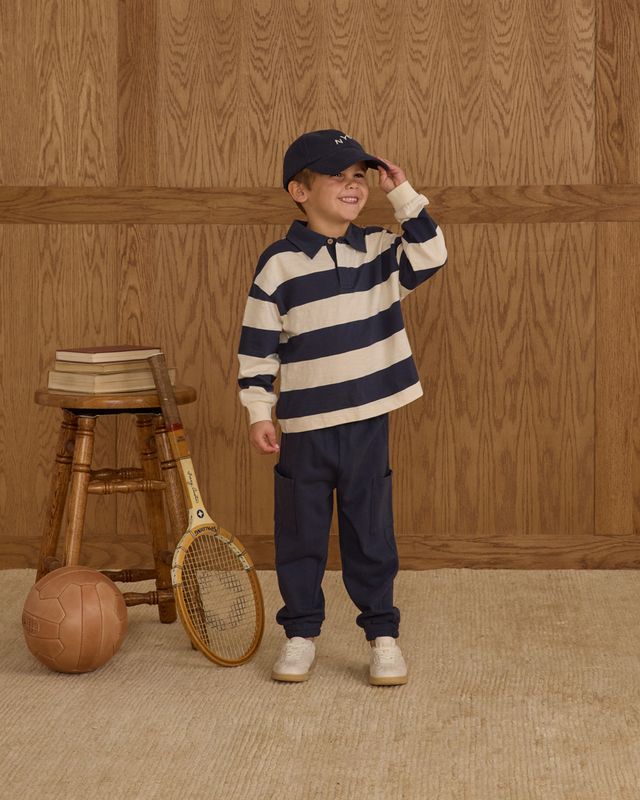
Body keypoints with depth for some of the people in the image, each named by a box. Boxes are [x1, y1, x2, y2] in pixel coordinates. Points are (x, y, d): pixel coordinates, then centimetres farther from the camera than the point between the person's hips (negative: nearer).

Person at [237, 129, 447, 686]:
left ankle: (383, 634, 17)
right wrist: (258, 414, -6)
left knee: (371, 530, 8)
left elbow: (430, 257, 1)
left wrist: (403, 195, -3)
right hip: (304, 426, -2)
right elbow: (256, 345, -3)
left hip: (368, 420, 2)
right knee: (301, 533, 7)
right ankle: (301, 634, 20)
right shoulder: (279, 264, -5)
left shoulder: (378, 250, 6)